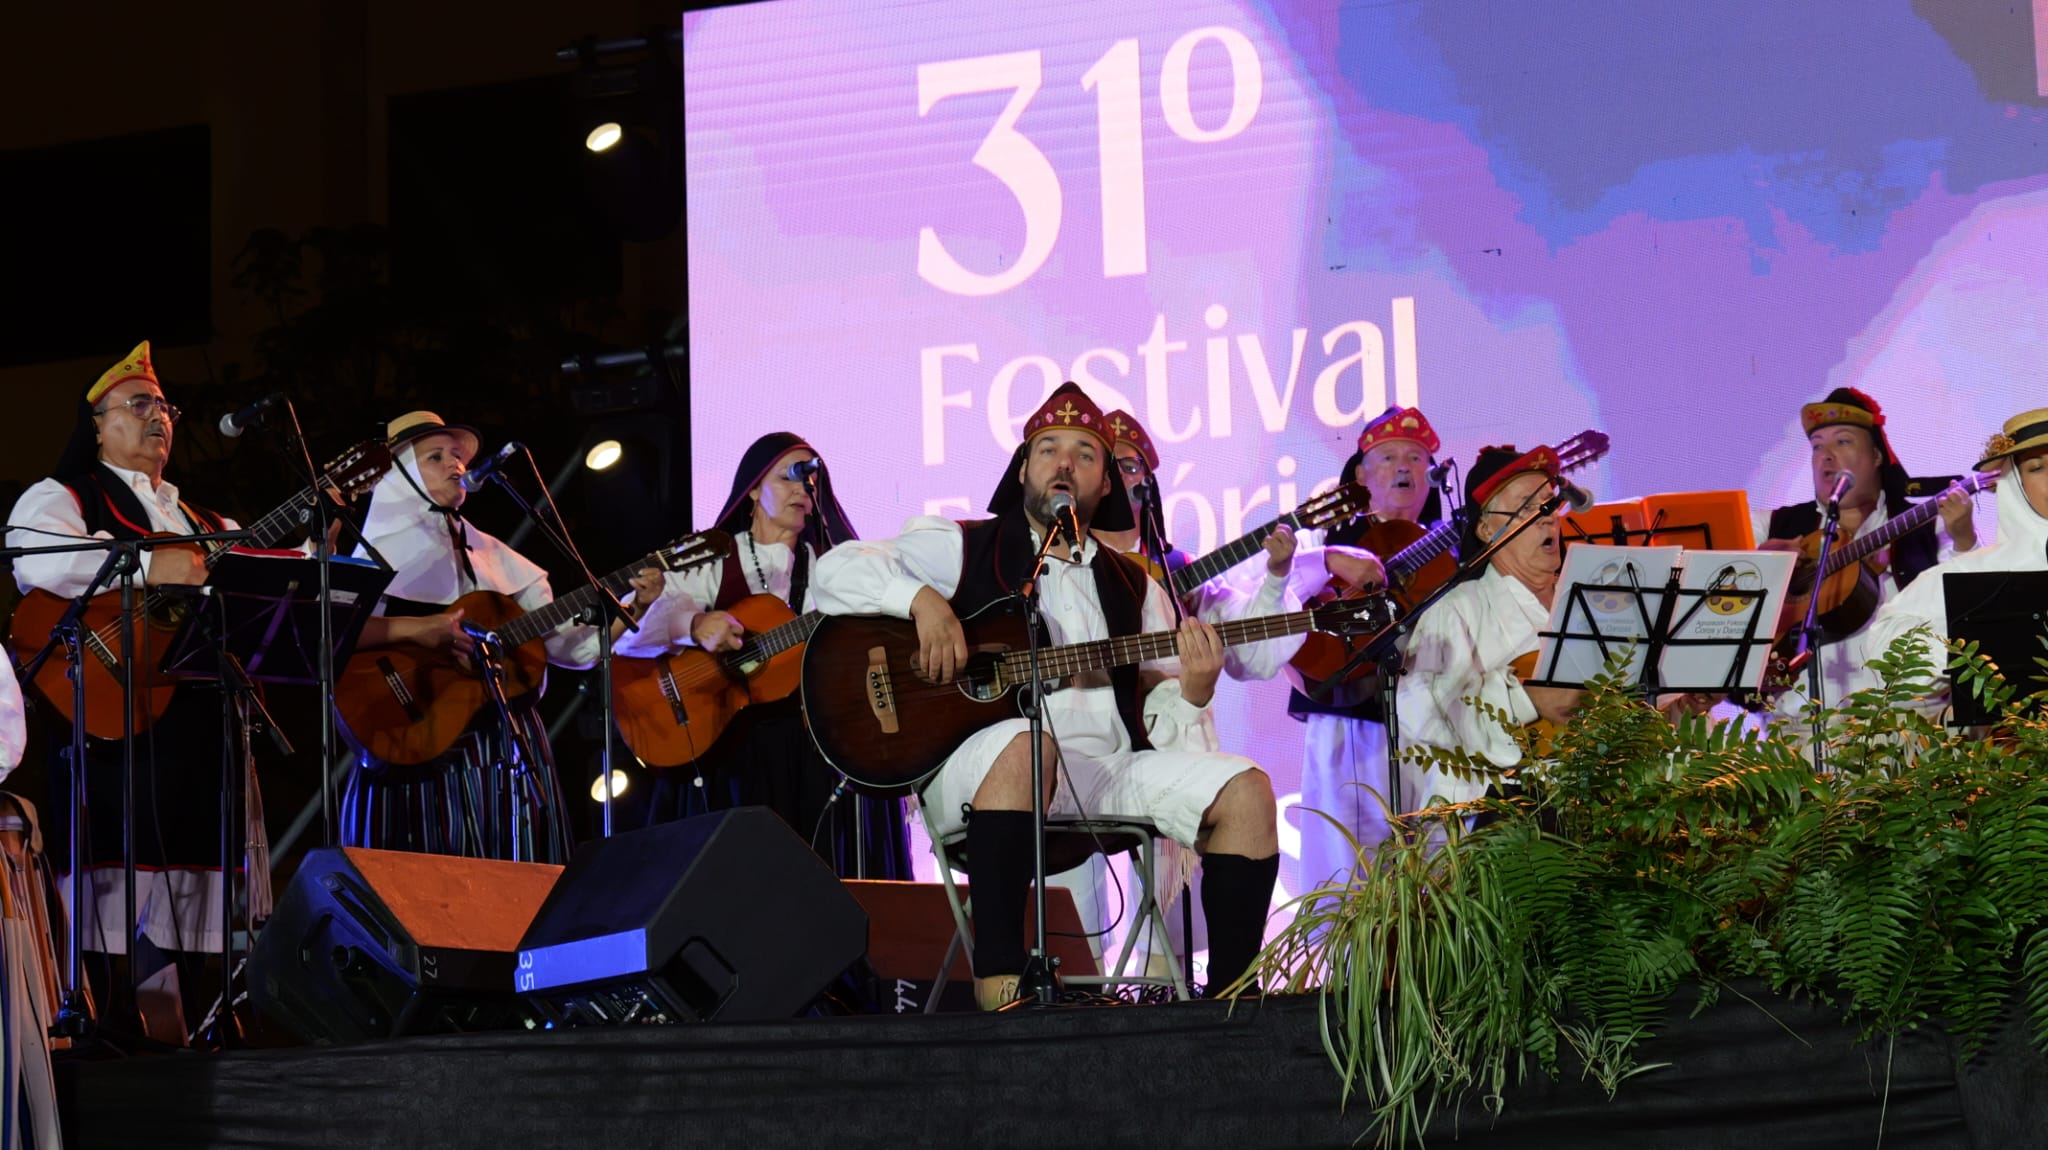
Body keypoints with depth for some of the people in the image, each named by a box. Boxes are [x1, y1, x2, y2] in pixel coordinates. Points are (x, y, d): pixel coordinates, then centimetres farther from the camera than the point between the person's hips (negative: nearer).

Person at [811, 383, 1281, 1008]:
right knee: (1024, 743, -40)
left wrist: (1192, 693, -5)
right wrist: (923, 599, -15)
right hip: (976, 776, -5)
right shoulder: (965, 548, 11)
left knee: (1244, 788, -15)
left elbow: (1158, 722, 19)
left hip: (1108, 774, 5)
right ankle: (998, 984, -42)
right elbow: (837, 570, 1)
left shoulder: (1131, 584, 22)